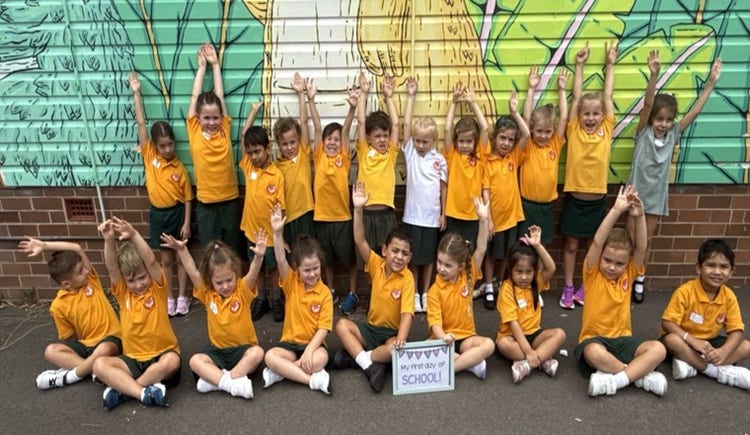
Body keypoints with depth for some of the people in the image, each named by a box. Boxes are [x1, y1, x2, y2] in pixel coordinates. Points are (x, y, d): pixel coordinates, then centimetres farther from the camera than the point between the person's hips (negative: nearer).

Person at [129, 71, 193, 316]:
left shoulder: (179, 168, -10)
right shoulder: (149, 155, -6)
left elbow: (187, 198, -5)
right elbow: (141, 123, -10)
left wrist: (186, 223, -9)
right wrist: (136, 93, -14)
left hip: (176, 213, -2)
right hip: (157, 213, 2)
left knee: (180, 256, 10)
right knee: (165, 259, 12)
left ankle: (182, 297, 22)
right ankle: (170, 297, 24)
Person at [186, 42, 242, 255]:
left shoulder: (224, 130, -1)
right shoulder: (194, 131, -2)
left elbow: (219, 96, 2)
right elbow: (195, 97, 2)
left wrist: (215, 64, 9)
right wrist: (202, 66, 10)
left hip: (230, 200, 1)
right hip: (206, 203, -1)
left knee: (233, 249, 11)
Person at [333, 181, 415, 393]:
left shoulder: (407, 278, -14)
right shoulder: (376, 265, -5)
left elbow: (407, 313, -22)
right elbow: (360, 242, -19)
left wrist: (401, 338, -39)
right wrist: (358, 210, -30)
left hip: (393, 332, -3)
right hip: (371, 327, 4)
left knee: (396, 350, -34)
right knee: (342, 325, -21)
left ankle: (354, 356, -16)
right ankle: (369, 365, -25)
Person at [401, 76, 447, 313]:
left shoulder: (439, 160, 0)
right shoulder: (410, 152, 0)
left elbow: (443, 188, 5)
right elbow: (406, 124, -8)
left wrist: (443, 214, 3)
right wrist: (411, 96, -10)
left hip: (432, 216, 1)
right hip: (412, 215, 0)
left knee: (428, 257, 11)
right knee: (413, 257, 6)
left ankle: (425, 294, 24)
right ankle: (414, 294, 20)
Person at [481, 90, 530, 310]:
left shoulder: (515, 157, 3)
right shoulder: (488, 162, -8)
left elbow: (526, 134, -10)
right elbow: (485, 192, -10)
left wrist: (515, 112, -11)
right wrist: (487, 219, -14)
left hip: (511, 215, 3)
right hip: (493, 217, -3)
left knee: (508, 256, 13)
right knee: (490, 255, 11)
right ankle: (489, 290, 23)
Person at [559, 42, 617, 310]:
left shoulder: (606, 130, -2)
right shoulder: (574, 130, -5)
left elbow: (608, 96, 1)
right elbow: (577, 97, -3)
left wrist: (610, 65, 6)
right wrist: (579, 65, -2)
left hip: (597, 199, 2)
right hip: (574, 198, -2)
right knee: (571, 245, 9)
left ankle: (586, 287, 28)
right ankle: (568, 288, 20)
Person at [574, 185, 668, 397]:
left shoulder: (628, 275, 3)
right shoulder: (592, 274, -6)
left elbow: (641, 249, -11)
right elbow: (597, 243, -21)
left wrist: (639, 216, -25)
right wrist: (616, 210, -28)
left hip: (622, 340, 4)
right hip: (594, 338, -4)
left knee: (658, 349, -23)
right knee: (594, 353, -38)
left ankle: (613, 380, -28)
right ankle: (642, 375, -19)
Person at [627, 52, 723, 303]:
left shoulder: (672, 135, -1)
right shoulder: (643, 133, -11)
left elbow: (695, 111, -4)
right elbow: (647, 105, -24)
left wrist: (711, 82, -9)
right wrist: (653, 75, -36)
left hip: (657, 197, 3)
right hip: (637, 194, -3)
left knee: (646, 241, 13)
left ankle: (639, 280, 26)